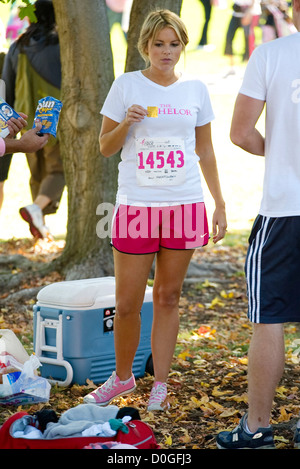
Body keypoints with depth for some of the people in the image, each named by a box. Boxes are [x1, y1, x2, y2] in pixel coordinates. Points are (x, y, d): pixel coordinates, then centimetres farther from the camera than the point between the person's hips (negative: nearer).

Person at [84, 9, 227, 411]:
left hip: (185, 206, 2)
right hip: (136, 206, -1)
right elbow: (105, 148, 4)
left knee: (168, 298, 7)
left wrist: (220, 204, 11)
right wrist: (127, 122, -15)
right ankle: (122, 376, 23)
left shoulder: (196, 90, 8)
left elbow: (205, 152, 14)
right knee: (127, 304, 1)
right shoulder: (126, 85, 1)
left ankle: (160, 384, 16)